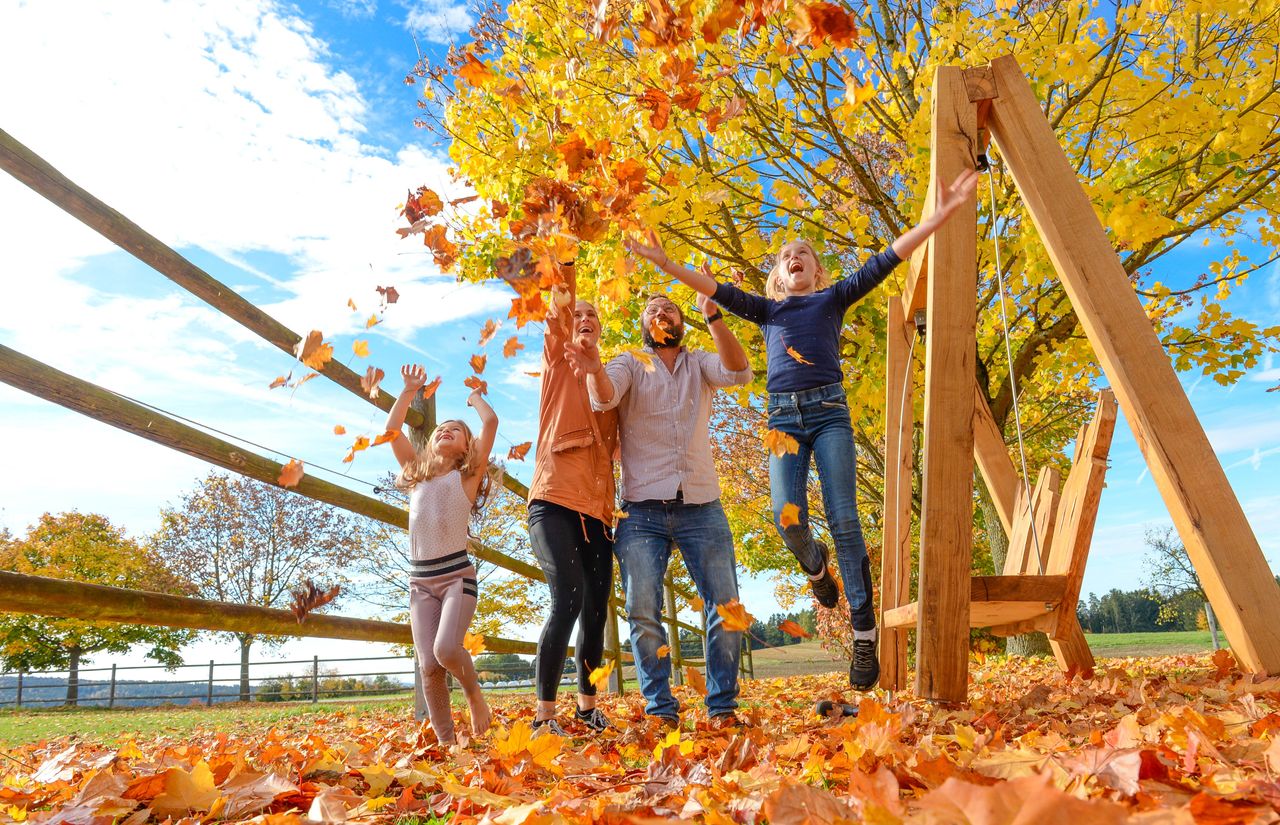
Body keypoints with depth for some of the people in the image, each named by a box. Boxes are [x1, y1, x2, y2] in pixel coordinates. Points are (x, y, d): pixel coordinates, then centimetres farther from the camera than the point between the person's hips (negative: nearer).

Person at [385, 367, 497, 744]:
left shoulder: (468, 475, 6)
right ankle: (446, 742, 7)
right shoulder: (417, 474, 17)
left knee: (446, 650, -23)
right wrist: (409, 390, 16)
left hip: (457, 575, -4)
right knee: (428, 668, -4)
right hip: (420, 580, 4)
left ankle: (474, 695, 7)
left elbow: (490, 422, -3)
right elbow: (391, 431, 13)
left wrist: (475, 397, 15)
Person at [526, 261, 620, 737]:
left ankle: (587, 705, 22)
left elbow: (615, 444, 14)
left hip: (597, 510, 5)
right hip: (554, 500, -5)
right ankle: (544, 715, -11)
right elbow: (559, 309, -6)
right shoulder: (559, 361, 9)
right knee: (569, 596, -20)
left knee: (596, 610, 5)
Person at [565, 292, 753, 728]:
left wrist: (713, 316, -22)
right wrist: (595, 370, -38)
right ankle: (661, 709, 6)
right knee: (643, 613, -5)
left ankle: (723, 706, 12)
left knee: (725, 606, 0)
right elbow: (605, 397, -14)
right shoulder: (629, 365, 8)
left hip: (701, 507, 2)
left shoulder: (699, 363, 13)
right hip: (642, 511, -1)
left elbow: (738, 372, -8)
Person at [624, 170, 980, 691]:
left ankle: (865, 635, -9)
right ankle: (815, 565, 25)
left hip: (828, 410, -1)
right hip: (783, 416, 2)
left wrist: (940, 215, 0)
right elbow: (717, 290, 11)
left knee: (844, 520, -11)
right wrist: (663, 262, 1)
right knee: (788, 519, -12)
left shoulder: (833, 299, 17)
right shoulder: (766, 309, 21)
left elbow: (884, 262, 9)